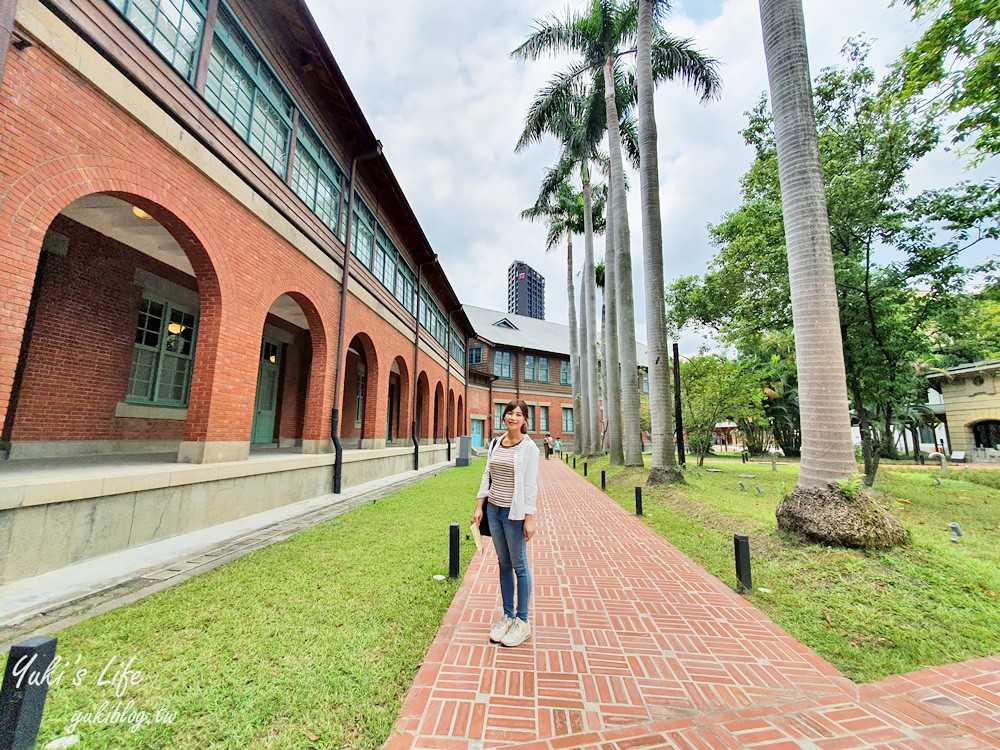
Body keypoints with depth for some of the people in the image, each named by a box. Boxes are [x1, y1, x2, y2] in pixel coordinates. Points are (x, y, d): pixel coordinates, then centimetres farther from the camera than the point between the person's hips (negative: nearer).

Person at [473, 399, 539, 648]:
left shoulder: (529, 447, -10)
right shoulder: (495, 443, 6)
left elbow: (531, 485, -11)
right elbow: (487, 475, 10)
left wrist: (529, 518, -13)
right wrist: (479, 506, 7)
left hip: (514, 512, -5)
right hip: (493, 509, 5)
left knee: (519, 566, 7)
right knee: (503, 564, 16)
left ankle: (522, 621, 23)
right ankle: (507, 616, 31)